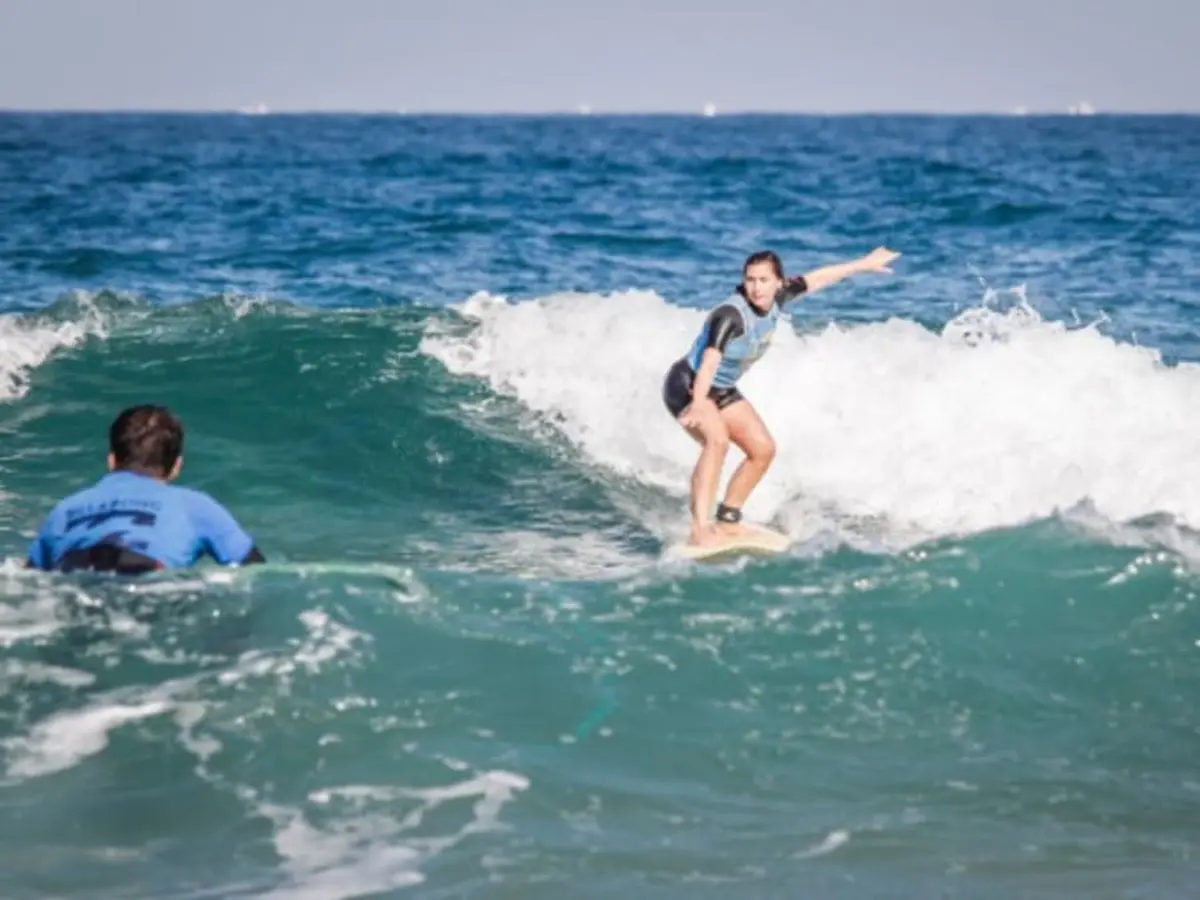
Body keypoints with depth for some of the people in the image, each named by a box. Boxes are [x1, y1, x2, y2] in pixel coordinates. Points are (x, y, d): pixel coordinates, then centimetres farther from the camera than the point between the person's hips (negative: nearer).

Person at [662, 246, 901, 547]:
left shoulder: (776, 299, -8)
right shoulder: (730, 315, -31)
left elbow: (818, 278, 7)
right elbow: (709, 362, -45)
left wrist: (864, 263, 17)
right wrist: (698, 406, -59)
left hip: (722, 390, 9)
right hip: (687, 385, -9)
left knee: (763, 449, 6)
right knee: (717, 440, -33)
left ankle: (727, 520, 17)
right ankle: (700, 528, -38)